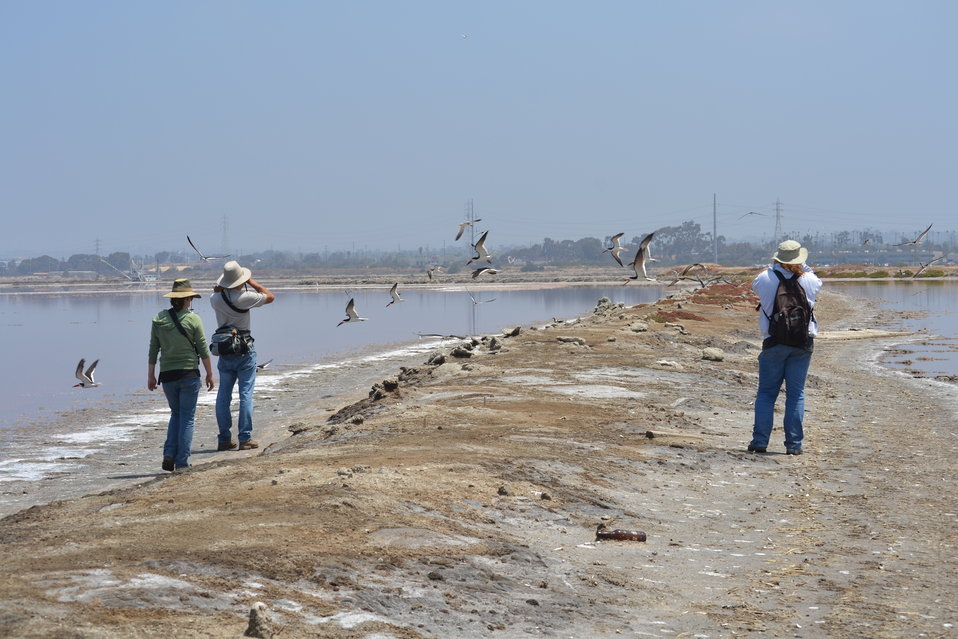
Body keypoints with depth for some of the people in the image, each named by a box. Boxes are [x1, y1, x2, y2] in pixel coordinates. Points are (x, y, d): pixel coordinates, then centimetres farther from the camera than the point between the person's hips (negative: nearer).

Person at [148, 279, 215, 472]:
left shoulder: (159, 319, 1)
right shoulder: (193, 319, -8)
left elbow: (153, 349, 5)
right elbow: (203, 350, -5)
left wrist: (151, 375, 13)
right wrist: (210, 374, 5)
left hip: (167, 376, 3)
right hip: (189, 374, -3)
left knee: (176, 414, 21)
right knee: (187, 418, 6)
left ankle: (169, 455, 6)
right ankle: (182, 463, 4)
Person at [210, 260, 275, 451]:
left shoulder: (216, 299, -3)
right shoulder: (245, 297, -14)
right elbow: (270, 297, 1)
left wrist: (220, 288, 4)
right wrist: (251, 282, 9)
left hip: (224, 350, 4)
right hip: (244, 349, -4)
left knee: (224, 395, 9)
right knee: (246, 394, -1)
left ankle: (224, 439, 11)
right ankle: (245, 438, -4)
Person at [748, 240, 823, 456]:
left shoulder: (765, 279, -8)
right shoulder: (809, 281, -3)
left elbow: (755, 285, 15)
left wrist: (775, 267, 15)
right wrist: (802, 268, 19)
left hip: (774, 343, -1)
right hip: (803, 343, 1)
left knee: (766, 392, 6)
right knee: (796, 394, 5)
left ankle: (760, 440, -1)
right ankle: (794, 444, 3)